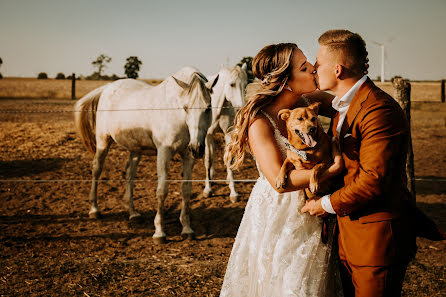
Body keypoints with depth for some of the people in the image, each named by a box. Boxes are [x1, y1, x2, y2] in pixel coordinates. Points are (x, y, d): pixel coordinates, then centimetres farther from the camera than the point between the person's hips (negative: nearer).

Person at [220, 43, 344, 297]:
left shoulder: (304, 105, -1)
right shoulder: (260, 122, -20)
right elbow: (279, 181, -28)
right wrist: (334, 168, -29)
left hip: (309, 216, 6)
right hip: (276, 218, -6)